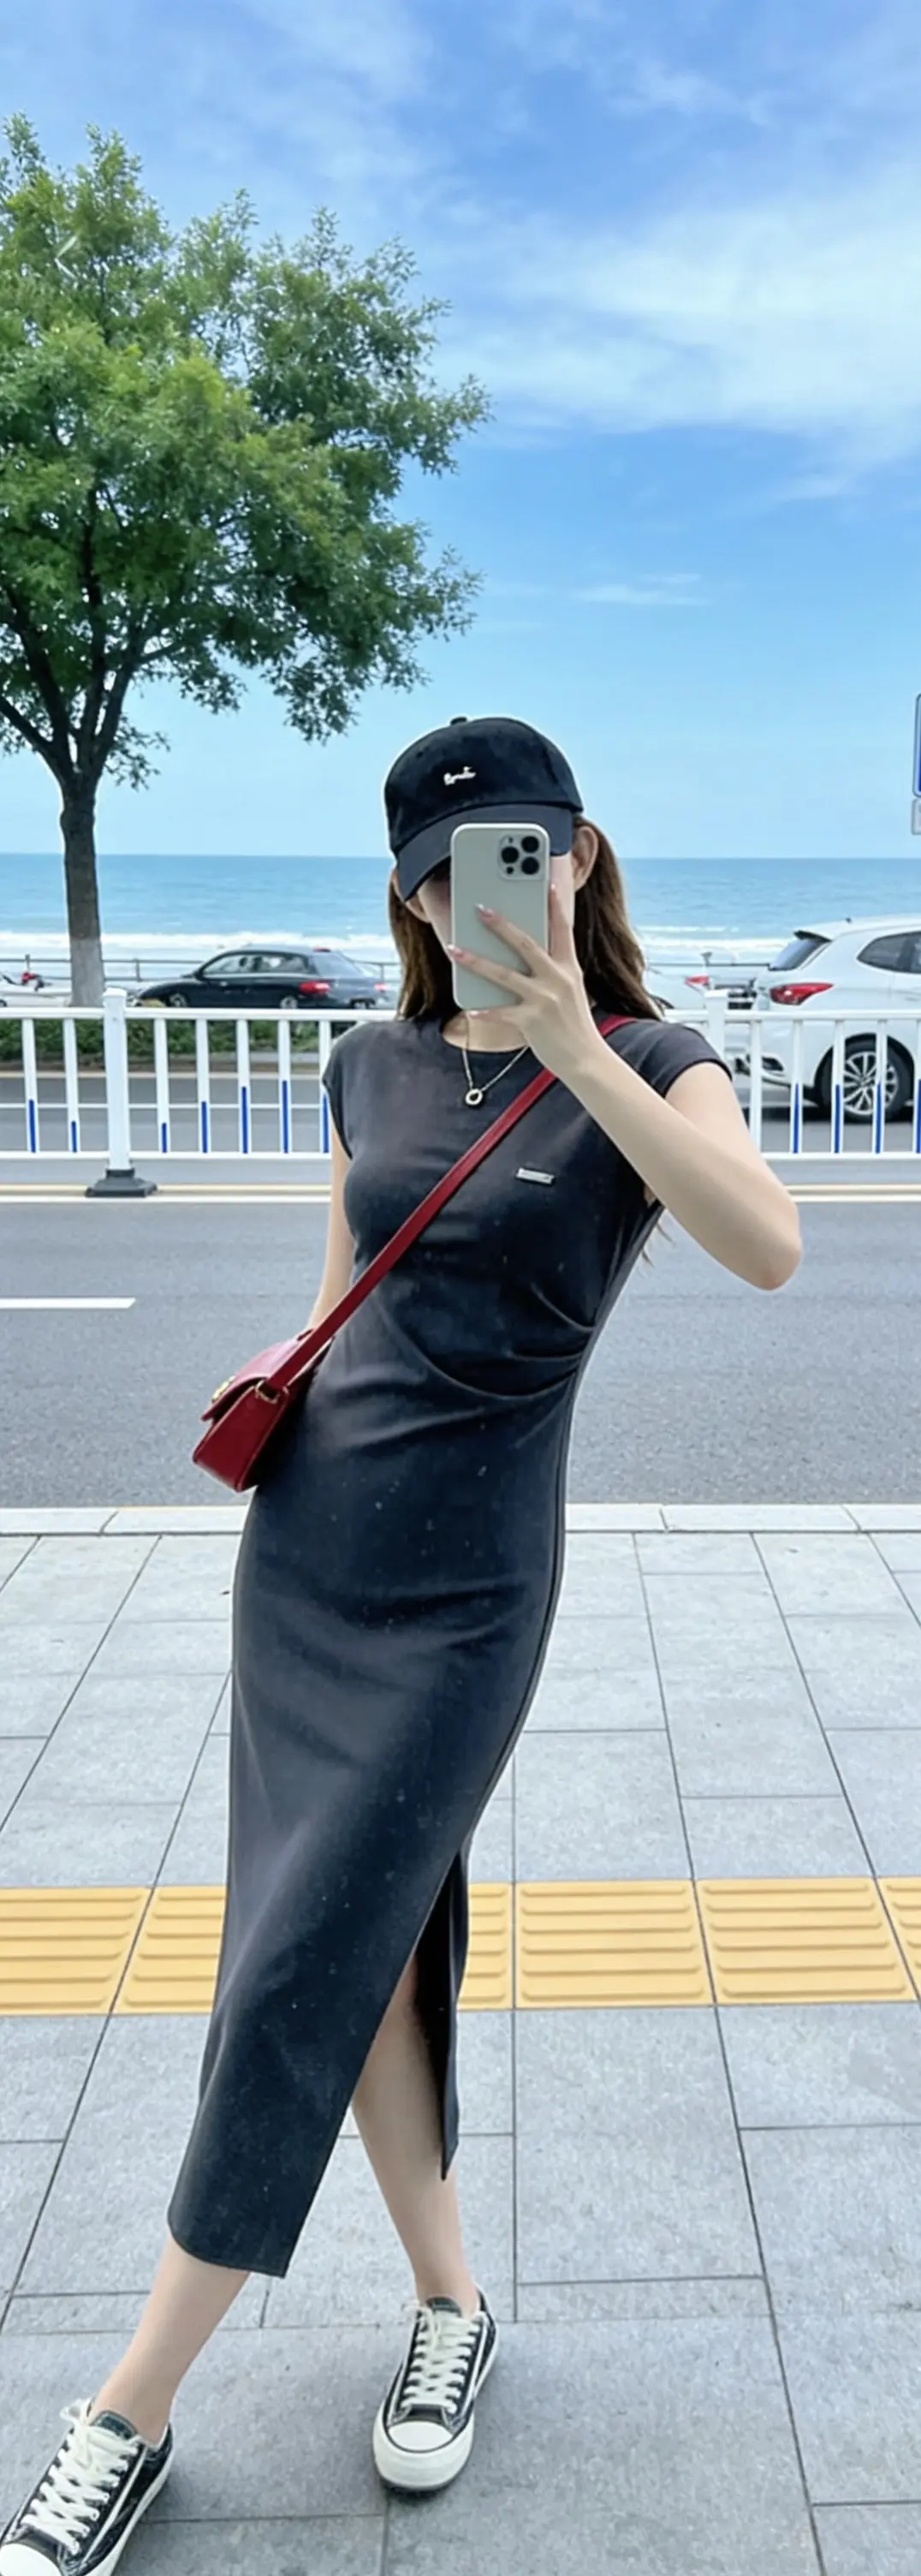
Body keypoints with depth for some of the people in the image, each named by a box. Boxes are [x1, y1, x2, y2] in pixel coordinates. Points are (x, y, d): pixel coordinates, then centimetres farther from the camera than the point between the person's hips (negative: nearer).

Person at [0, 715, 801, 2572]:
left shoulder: (649, 1072, -5)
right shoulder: (373, 1068, 8)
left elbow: (770, 1249, -27)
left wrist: (576, 1049, -33)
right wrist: (282, 1369, 3)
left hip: (465, 1585, -5)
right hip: (305, 1537, 5)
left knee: (298, 1972, -3)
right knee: (373, 1948, 10)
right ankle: (450, 2307, 33)